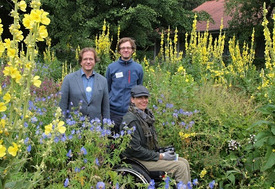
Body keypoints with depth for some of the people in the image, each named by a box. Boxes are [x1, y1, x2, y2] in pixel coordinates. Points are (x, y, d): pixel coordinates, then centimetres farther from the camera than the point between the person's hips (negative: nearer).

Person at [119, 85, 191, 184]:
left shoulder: (146, 115, 12)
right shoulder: (131, 120, -19)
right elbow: (134, 149, -23)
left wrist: (163, 151, 4)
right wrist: (161, 156, -19)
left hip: (149, 154, 9)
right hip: (137, 160, -9)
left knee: (184, 162, 3)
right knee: (180, 166, -16)